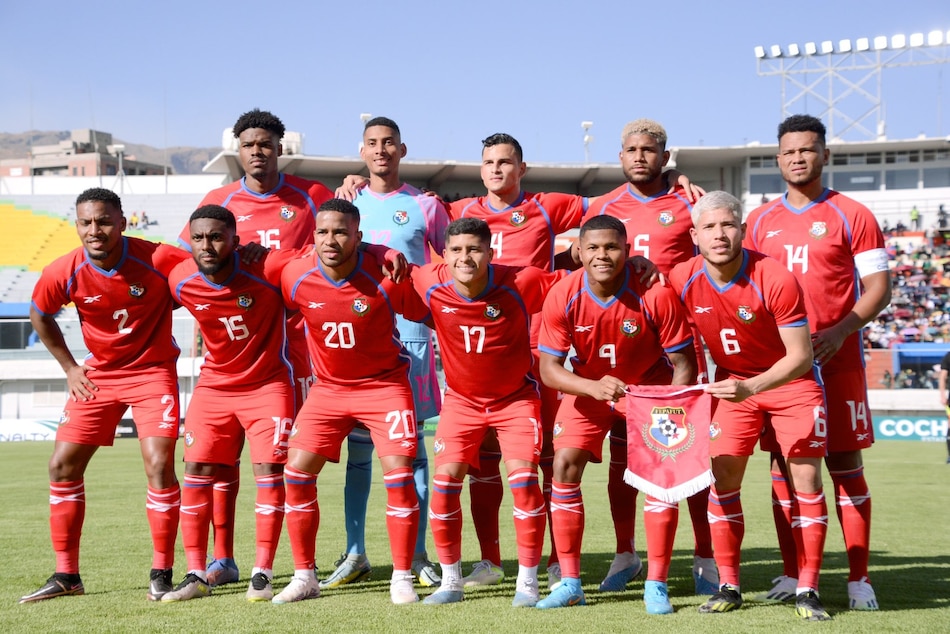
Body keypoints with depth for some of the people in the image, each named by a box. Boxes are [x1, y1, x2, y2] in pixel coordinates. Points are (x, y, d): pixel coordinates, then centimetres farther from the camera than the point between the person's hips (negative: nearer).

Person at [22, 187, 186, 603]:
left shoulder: (157, 259, -22)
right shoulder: (63, 274, -14)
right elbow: (40, 316, 8)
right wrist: (69, 367, 6)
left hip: (153, 371, -3)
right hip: (97, 375, 3)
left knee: (159, 465, -15)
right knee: (63, 466, 0)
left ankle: (161, 573, 0)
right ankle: (66, 576, 13)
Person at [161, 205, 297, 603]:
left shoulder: (268, 269, -24)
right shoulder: (180, 281, -13)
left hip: (269, 383, -3)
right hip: (214, 386, 3)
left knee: (269, 471, -8)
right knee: (196, 472, 0)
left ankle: (262, 574, 2)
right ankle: (196, 575, 9)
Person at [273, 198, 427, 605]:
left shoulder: (386, 276, -21)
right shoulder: (295, 277, -14)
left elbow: (427, 315, -6)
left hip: (385, 383, -3)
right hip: (328, 386, 3)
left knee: (399, 474, -12)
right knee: (296, 472, -5)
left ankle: (402, 579, 3)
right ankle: (304, 577, 9)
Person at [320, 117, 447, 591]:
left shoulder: (425, 206, 6)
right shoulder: (347, 204, 12)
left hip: (410, 334, -2)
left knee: (411, 442, -1)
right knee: (358, 443, 3)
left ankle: (417, 556, 4)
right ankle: (355, 553, 9)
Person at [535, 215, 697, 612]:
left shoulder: (656, 295, -26)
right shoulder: (562, 297, -21)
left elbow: (683, 364, -17)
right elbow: (549, 368, -18)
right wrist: (594, 387, -36)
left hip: (651, 387, -2)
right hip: (587, 388, 2)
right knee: (565, 464, -10)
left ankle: (656, 585, -1)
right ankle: (569, 583, 1)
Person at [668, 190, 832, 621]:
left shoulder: (777, 280, -26)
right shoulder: (683, 280, -15)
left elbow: (800, 357, -23)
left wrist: (751, 387, -35)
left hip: (792, 380, -3)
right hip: (732, 381, 3)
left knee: (806, 477, -7)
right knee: (723, 475, -6)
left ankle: (807, 591, 2)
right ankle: (728, 586, 5)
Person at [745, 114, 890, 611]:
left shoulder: (852, 216, 2)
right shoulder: (759, 222, 12)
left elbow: (878, 287, -2)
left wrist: (841, 330, -18)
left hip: (838, 360, -3)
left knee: (846, 465, -1)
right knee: (784, 464, 4)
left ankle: (858, 579, 5)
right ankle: (792, 574, 12)